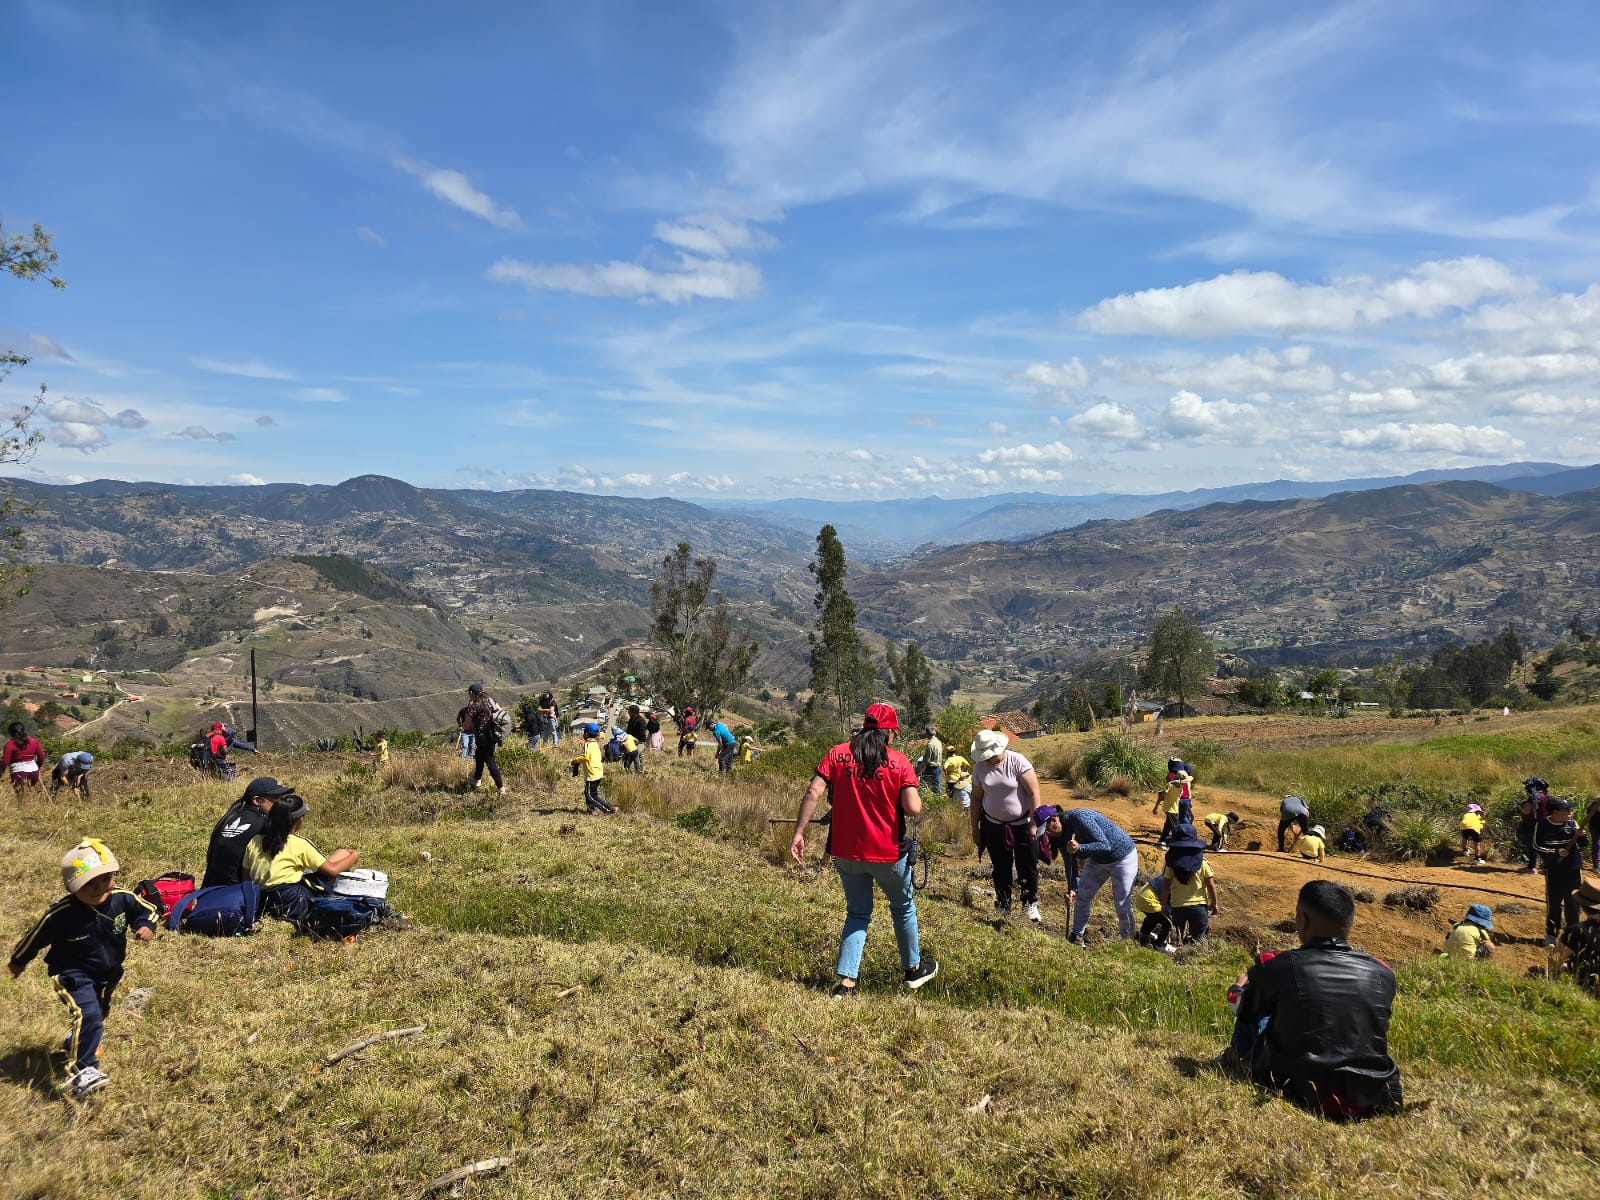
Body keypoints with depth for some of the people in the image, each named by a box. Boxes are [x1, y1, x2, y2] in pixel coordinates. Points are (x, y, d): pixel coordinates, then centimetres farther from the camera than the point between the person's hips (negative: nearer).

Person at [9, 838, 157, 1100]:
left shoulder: (123, 899, -20)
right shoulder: (61, 915, -29)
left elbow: (147, 911, -1)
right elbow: (35, 937, -10)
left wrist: (146, 926, -23)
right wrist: (18, 961, 7)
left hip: (108, 974, 6)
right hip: (73, 974, -6)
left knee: (100, 1013, 27)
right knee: (87, 1014, -27)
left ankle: (77, 1044, 58)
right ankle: (83, 1070, -18)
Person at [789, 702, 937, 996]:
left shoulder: (837, 754, -3)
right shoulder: (899, 761, -10)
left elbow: (813, 793, -12)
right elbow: (913, 809, -17)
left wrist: (799, 833, -9)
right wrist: (914, 791, 5)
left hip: (846, 851, 2)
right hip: (888, 853, -2)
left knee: (857, 913, 18)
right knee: (903, 907, 23)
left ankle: (845, 981, 10)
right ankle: (913, 969, 39)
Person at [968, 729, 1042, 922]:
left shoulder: (1017, 762, -16)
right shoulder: (980, 767, -3)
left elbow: (1034, 792, -15)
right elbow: (976, 799, 5)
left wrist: (1034, 823, -16)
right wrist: (975, 829, 6)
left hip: (1022, 824, -3)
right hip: (994, 826, 3)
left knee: (1028, 867, 2)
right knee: (1000, 869, 11)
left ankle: (1030, 905, 21)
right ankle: (1003, 908, 24)